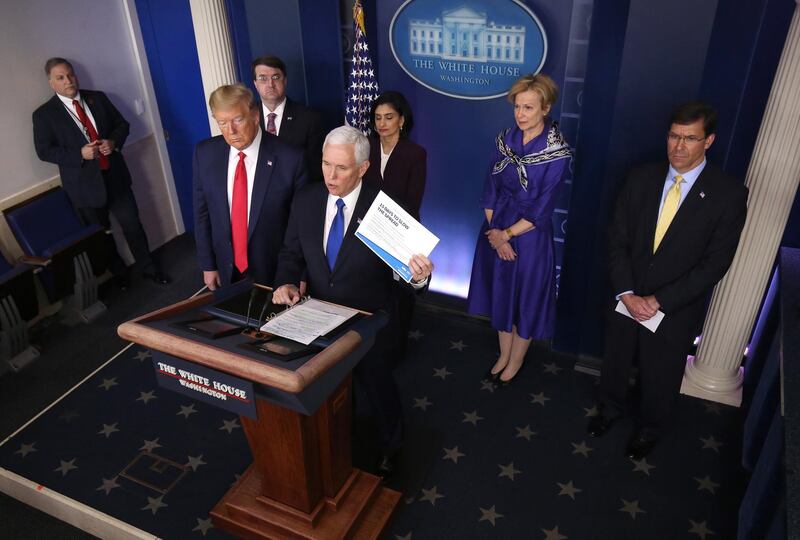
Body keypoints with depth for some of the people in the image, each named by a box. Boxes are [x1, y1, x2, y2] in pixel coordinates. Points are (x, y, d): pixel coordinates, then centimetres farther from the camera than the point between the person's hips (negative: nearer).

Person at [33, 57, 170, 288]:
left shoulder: (98, 98, 4)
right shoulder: (44, 114, -5)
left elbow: (122, 124, 9)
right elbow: (44, 150, -7)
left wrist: (113, 142, -12)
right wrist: (80, 154, -20)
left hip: (115, 176, 2)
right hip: (85, 183, -2)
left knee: (132, 225, 8)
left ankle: (149, 268, 25)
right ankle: (119, 274, 31)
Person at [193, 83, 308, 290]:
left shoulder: (289, 158, -17)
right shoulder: (205, 154, -6)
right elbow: (202, 213, 3)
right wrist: (207, 265, 4)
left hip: (276, 271, -3)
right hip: (226, 270, 3)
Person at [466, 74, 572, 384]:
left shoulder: (557, 151, -15)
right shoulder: (505, 139, 0)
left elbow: (541, 209, -15)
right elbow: (491, 189, 1)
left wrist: (507, 234, -12)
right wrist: (494, 231, -9)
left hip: (530, 235, -5)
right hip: (496, 231, 5)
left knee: (526, 299, 10)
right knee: (500, 293, 17)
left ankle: (515, 362, 32)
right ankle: (503, 355, 38)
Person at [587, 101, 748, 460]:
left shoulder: (729, 195, -15)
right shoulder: (641, 179, -5)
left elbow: (714, 264, -16)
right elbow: (617, 238, -3)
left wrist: (658, 302, -18)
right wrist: (626, 293, -14)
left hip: (676, 311, -2)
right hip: (627, 300, 3)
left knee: (660, 379, 18)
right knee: (615, 363, 23)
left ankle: (647, 430, 47)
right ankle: (609, 409, 52)